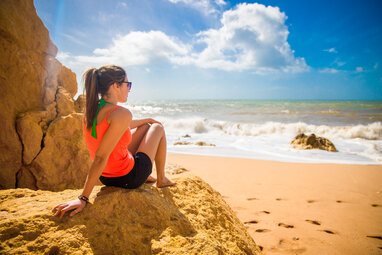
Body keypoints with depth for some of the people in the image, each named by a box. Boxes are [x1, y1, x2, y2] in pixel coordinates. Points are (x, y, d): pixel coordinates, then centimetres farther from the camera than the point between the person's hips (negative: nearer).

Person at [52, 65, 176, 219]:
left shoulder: (91, 109, -3)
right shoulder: (122, 114, -30)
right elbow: (101, 157, -32)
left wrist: (147, 120, 29)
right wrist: (83, 198, -28)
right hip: (129, 179, -7)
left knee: (145, 127, 26)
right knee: (158, 128, 15)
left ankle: (146, 177, 37)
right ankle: (161, 179, 28)